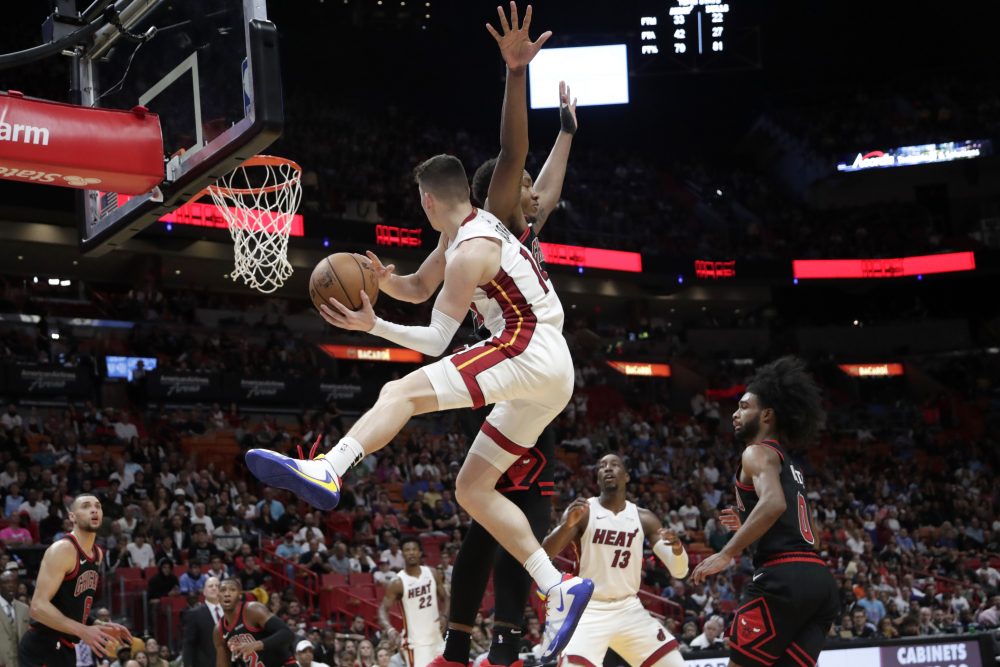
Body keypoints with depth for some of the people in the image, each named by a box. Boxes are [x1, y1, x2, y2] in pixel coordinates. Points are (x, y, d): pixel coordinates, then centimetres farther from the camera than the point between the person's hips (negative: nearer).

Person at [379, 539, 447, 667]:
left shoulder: (433, 574, 2)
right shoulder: (398, 582, -12)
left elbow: (444, 598, 12)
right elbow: (383, 609, -15)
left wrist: (445, 616, -9)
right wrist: (389, 630, -34)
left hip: (437, 639, 5)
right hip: (415, 642, -5)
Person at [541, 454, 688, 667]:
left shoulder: (643, 518, 3)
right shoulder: (582, 510, -7)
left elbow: (679, 571, 1)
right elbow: (545, 553, -18)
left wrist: (677, 548, -23)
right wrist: (567, 524, -37)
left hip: (629, 609, 4)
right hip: (589, 610, -4)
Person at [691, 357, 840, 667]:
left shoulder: (758, 453, 0)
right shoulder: (789, 465, 27)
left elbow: (774, 503, -21)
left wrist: (727, 553, -22)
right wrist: (746, 523, 39)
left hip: (784, 577, -9)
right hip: (820, 579, 9)